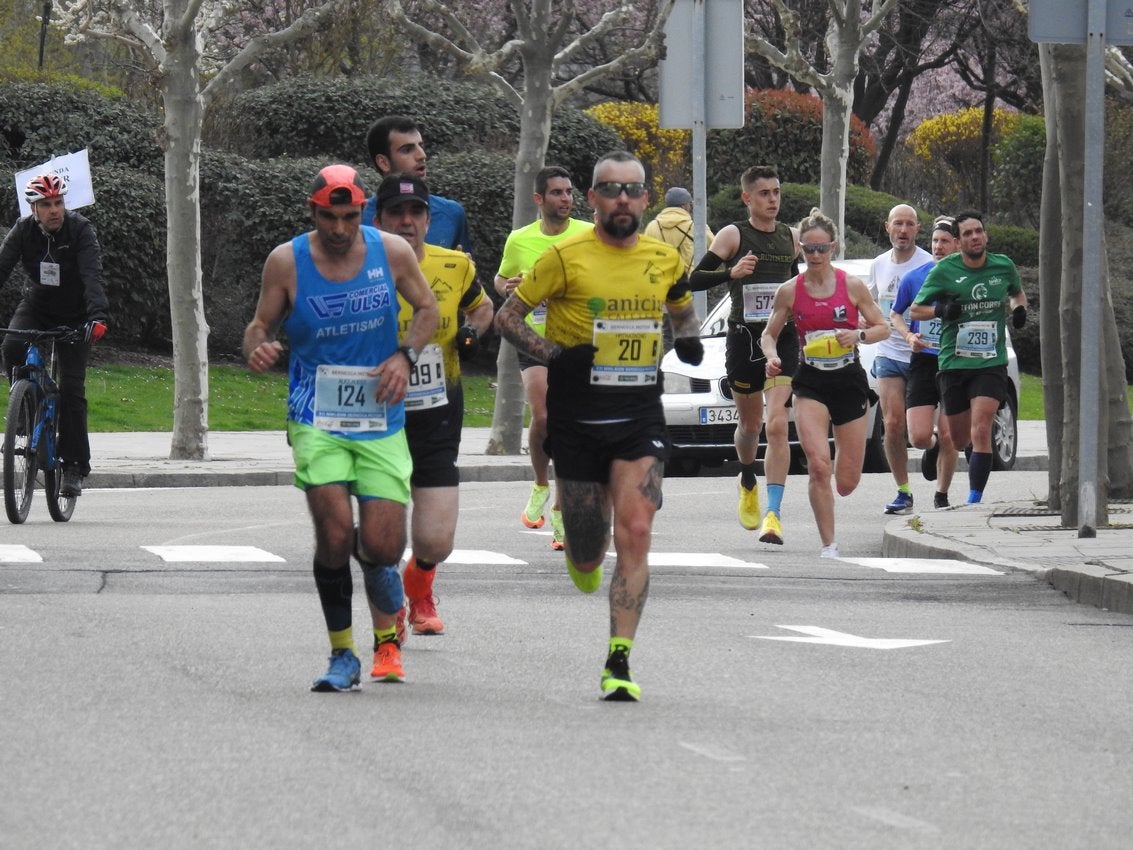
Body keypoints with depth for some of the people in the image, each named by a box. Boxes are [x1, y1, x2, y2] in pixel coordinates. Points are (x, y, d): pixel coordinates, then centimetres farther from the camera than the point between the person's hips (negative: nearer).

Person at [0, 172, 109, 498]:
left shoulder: (81, 230, -21)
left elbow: (92, 275, -31)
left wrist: (97, 315, -48)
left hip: (74, 316, -2)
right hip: (36, 306, 2)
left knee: (71, 388, -9)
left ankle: (75, 466, -1)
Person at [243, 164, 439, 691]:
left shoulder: (392, 252, -1)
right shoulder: (286, 262, -4)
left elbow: (428, 309, 13)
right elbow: (261, 323, 6)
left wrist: (405, 356, -5)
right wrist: (257, 349, -19)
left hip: (380, 420, 1)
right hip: (316, 418, -1)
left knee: (381, 545, -6)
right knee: (335, 532, -19)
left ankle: (387, 637, 29)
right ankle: (342, 656, -3)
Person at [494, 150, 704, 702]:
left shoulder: (664, 259, 6)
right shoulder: (567, 258, -5)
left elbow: (681, 310, 26)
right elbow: (507, 316, 0)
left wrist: (688, 340, 4)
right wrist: (553, 355, -15)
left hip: (640, 417, 2)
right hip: (577, 421, -1)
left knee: (635, 532, -15)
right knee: (586, 551, 7)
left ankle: (619, 663, -12)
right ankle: (585, 552, 47)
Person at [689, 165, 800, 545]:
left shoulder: (792, 237, 10)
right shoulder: (733, 235, -2)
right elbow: (694, 280, -8)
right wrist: (731, 273, -23)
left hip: (782, 337, 1)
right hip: (743, 338, -1)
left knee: (777, 425, -14)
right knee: (750, 423, 14)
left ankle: (773, 514, -18)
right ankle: (747, 482, 46)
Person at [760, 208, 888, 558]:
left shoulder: (852, 286, -2)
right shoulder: (790, 291, -1)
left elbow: (884, 328, 3)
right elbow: (769, 334, 8)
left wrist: (859, 335, -17)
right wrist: (772, 357, -13)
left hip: (849, 382, 1)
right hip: (810, 384, -1)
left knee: (847, 482, 4)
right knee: (819, 465, -21)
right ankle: (829, 546, -13)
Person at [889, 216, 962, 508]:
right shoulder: (914, 278, 2)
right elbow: (895, 315, 15)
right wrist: (909, 336, -4)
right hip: (923, 362, 1)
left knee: (948, 437, -2)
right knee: (919, 436, -8)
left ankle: (941, 495, 17)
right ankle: (933, 449, 29)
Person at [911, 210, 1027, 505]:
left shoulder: (1003, 266, 3)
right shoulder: (944, 271, -4)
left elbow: (1017, 293, 25)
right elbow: (915, 310, 1)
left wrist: (1019, 308, 2)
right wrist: (940, 310, -18)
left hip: (991, 362, 0)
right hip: (953, 362, 0)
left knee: (981, 431, -16)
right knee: (957, 436, 9)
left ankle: (975, 498, -14)